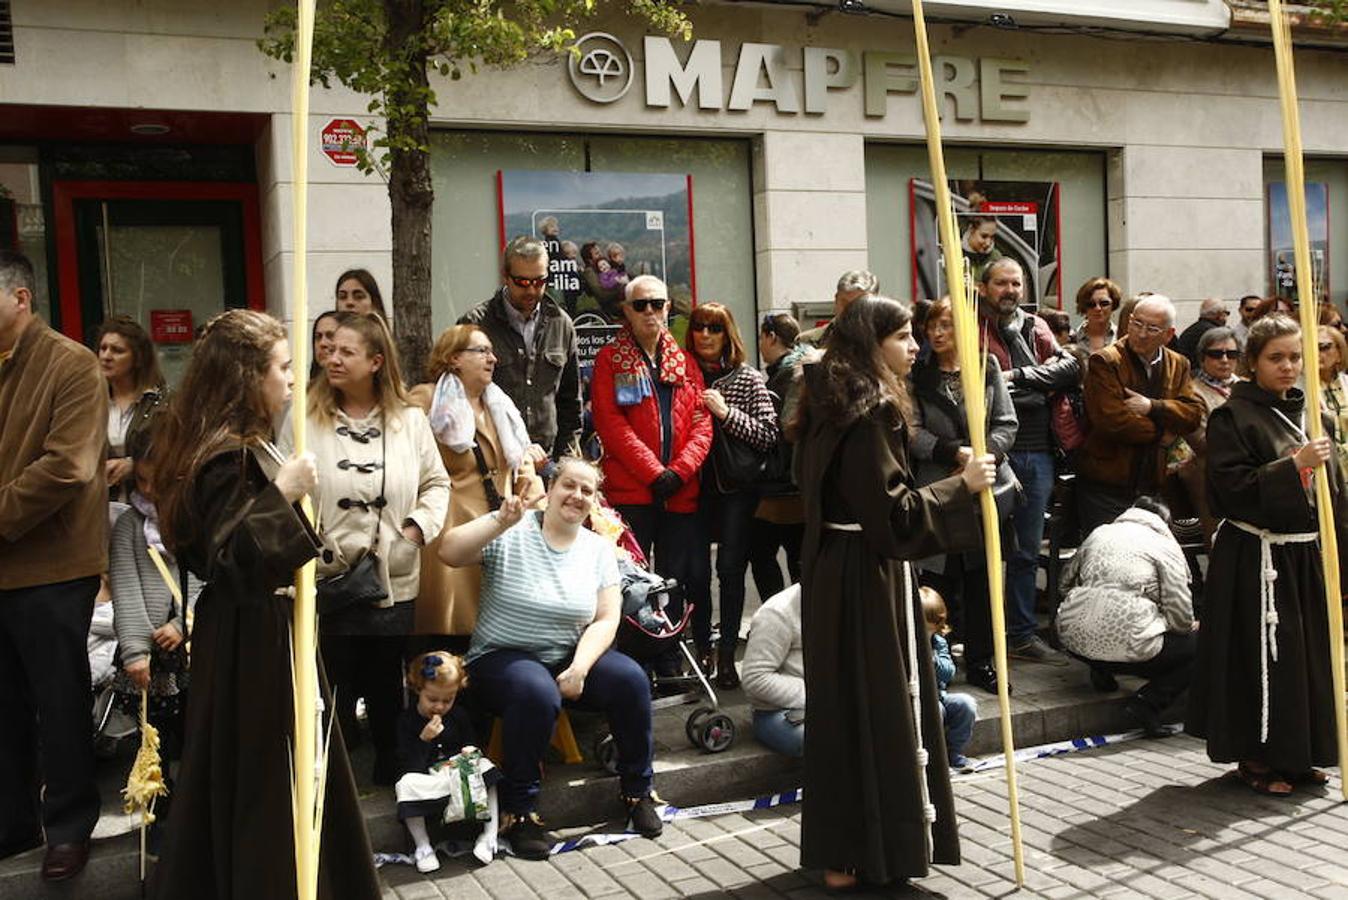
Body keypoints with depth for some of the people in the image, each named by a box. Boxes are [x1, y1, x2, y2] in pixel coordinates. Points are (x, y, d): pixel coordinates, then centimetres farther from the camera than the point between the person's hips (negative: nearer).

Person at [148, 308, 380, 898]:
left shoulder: (242, 448, 11)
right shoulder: (227, 459, -21)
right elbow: (231, 559, -28)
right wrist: (281, 495, -31)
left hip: (255, 630, 10)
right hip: (253, 639, -10)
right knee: (261, 774, 0)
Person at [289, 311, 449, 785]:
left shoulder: (409, 420, 4)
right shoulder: (305, 420, -3)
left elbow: (437, 482, 10)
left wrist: (417, 525, -5)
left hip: (393, 582, 2)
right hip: (327, 582, -2)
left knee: (387, 689, 16)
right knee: (332, 691, 7)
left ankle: (391, 775, 32)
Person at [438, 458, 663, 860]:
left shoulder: (599, 549, 3)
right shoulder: (511, 533, -9)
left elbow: (606, 619, -2)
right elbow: (449, 553, -23)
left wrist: (580, 667, -18)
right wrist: (501, 521, -33)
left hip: (570, 656, 4)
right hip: (504, 657, -4)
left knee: (630, 677, -22)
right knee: (537, 692, -36)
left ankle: (637, 791, 0)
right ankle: (518, 811, -17)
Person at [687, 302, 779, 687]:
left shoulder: (749, 379, 2)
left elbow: (770, 435, -5)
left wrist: (727, 414, -13)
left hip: (736, 487, -2)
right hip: (694, 485, 2)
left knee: (730, 569, -3)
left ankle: (727, 655, 6)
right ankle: (701, 647, 18)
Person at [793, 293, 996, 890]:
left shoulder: (832, 403, 11)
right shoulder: (873, 411, -18)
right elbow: (894, 509, -22)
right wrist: (962, 485, -13)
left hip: (833, 568, 10)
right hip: (867, 577, -10)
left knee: (843, 706, 15)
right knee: (878, 706, 0)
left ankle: (838, 849, 26)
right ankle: (872, 852, 11)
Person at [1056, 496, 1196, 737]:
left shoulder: (1099, 533, 18)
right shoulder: (1166, 546, 4)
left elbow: (1066, 581, 27)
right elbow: (1181, 616, -1)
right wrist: (1190, 626, 22)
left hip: (1074, 640, 7)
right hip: (1129, 648, -7)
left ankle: (1101, 672, 14)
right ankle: (1147, 703, -5)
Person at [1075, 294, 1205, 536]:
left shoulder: (1178, 365, 12)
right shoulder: (1105, 362, -8)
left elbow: (1194, 413, 2)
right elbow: (1112, 420, -19)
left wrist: (1152, 407, -14)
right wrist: (1161, 432, -6)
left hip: (1152, 486, 5)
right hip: (1105, 487, -5)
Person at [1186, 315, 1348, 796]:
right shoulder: (1233, 416, -8)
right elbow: (1231, 488, -16)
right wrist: (1292, 467, -22)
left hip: (1308, 553, 7)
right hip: (1257, 555, -7)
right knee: (1262, 657, -3)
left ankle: (1298, 753, 26)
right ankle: (1254, 757, 12)